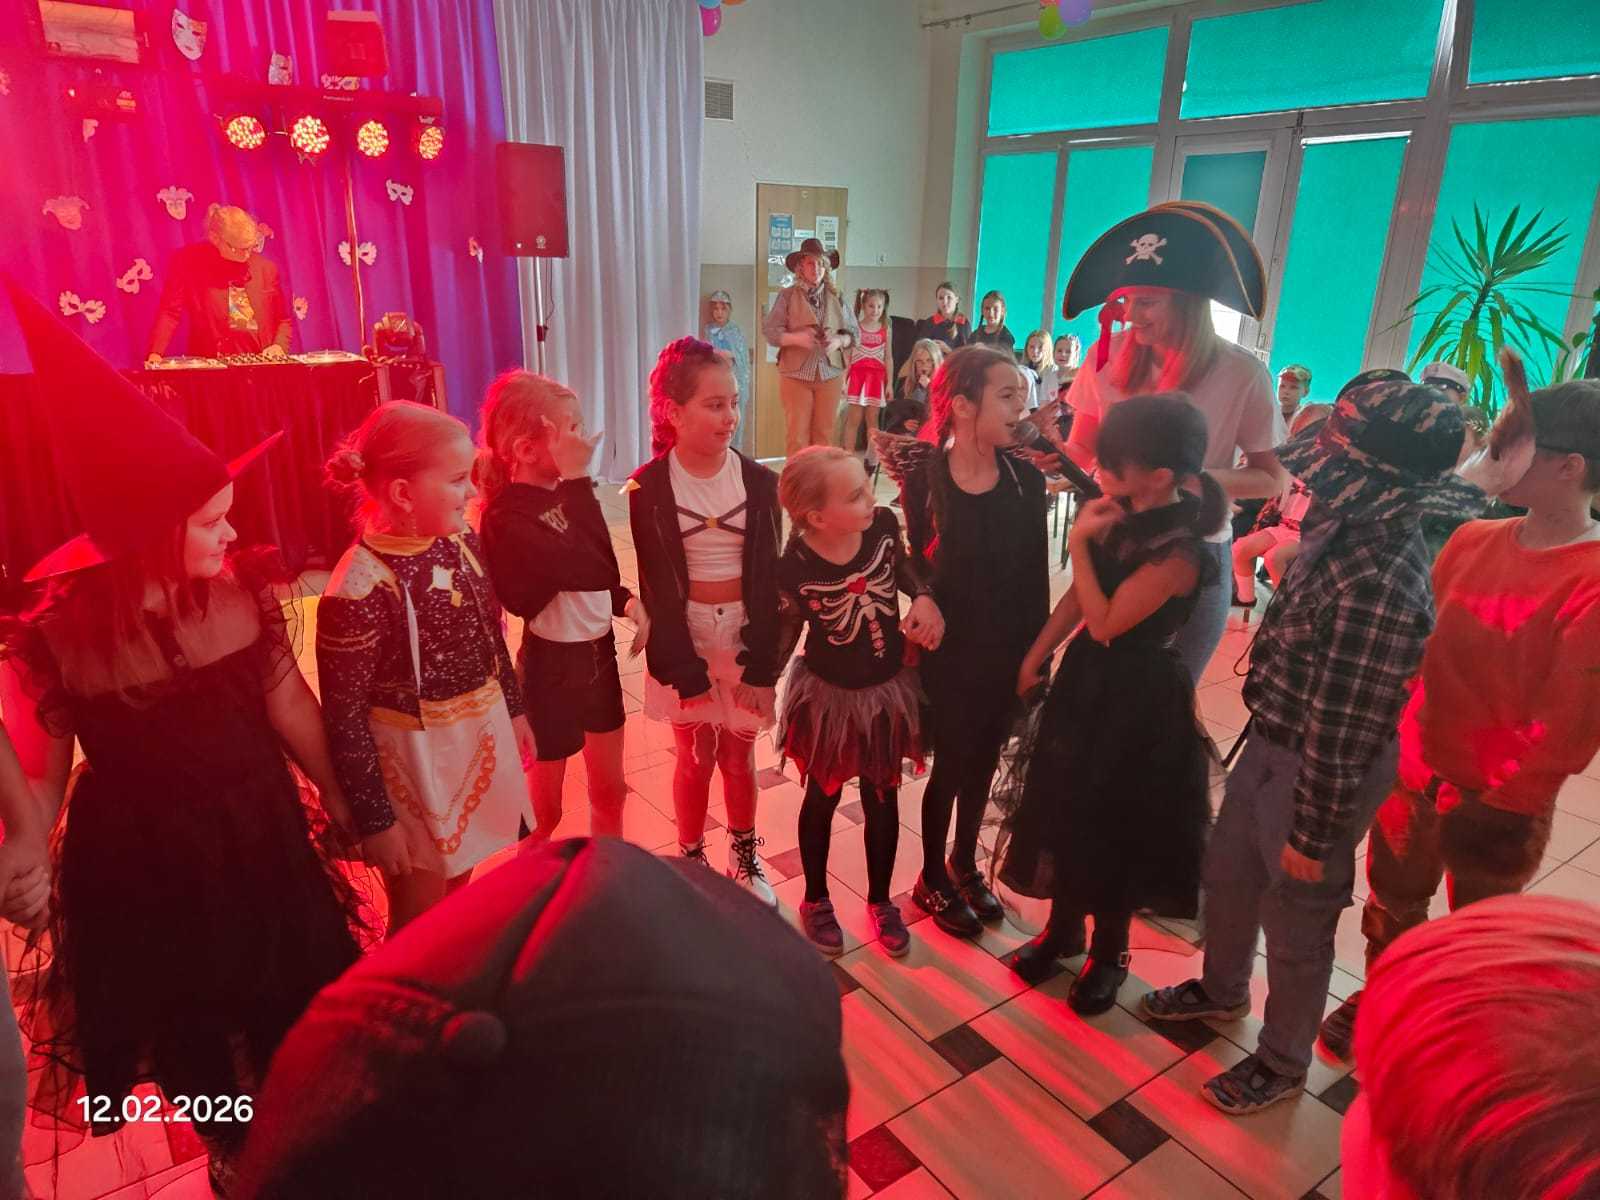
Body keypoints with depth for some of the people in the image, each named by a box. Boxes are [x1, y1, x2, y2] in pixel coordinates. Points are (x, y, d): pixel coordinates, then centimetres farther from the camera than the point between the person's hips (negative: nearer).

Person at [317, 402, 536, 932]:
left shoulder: (462, 541, -6)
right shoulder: (360, 590, -26)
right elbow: (345, 720, -18)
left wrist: (515, 709, 17)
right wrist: (374, 819, -12)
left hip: (483, 737, 7)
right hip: (416, 758, -6)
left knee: (459, 888, 26)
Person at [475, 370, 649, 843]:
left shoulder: (563, 492, 0)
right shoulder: (507, 519, -24)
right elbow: (591, 570, -34)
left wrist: (626, 600, -8)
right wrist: (578, 481, -33)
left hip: (598, 652, 7)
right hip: (552, 664, -7)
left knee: (610, 789, 21)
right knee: (543, 809, 12)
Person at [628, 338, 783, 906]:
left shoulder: (758, 480, -5)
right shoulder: (648, 486, -9)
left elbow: (768, 577, -5)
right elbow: (656, 586, -9)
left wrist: (761, 663, -12)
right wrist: (686, 671, -13)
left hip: (746, 634, 1)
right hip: (684, 636, -1)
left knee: (739, 756, 13)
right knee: (695, 757, 11)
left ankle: (745, 857, 34)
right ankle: (693, 862, 32)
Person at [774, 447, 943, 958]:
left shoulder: (883, 525, -18)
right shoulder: (795, 568, -28)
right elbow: (787, 631, -10)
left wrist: (925, 598, -13)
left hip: (888, 689, 3)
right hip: (829, 697, -3)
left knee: (882, 799, 19)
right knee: (822, 798, 19)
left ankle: (880, 900, 43)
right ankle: (816, 900, 44)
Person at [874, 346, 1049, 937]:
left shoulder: (1026, 477, -6)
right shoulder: (924, 477, -15)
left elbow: (1036, 575, -2)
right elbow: (914, 565, -10)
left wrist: (1037, 655, 0)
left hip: (1008, 649, 4)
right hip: (948, 650, -3)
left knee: (983, 760, 20)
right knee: (950, 764, 10)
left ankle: (965, 862, 44)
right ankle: (932, 879, 35)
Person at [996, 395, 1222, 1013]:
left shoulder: (1178, 549, -24)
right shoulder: (1120, 515, -2)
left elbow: (1105, 623, -23)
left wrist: (1079, 543, -20)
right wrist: (1035, 657, 7)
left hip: (1136, 699, -7)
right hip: (1086, 678, 7)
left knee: (1116, 827, 10)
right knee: (1065, 808, 18)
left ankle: (1108, 953, 33)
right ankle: (1062, 926, 40)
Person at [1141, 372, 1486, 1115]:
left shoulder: (1379, 585, -33)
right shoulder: (1352, 527, -6)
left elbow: (1344, 732, -26)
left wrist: (1314, 835, -17)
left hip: (1321, 770, -8)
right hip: (1274, 741, 9)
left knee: (1296, 920, 14)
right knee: (1227, 871, 26)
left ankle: (1283, 1061, 40)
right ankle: (1221, 990, 53)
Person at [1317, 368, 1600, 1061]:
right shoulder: (1473, 540, -2)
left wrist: (1490, 802, -14)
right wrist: (1407, 752, 2)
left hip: (1499, 807, -5)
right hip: (1413, 771, 5)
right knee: (1391, 904, 23)